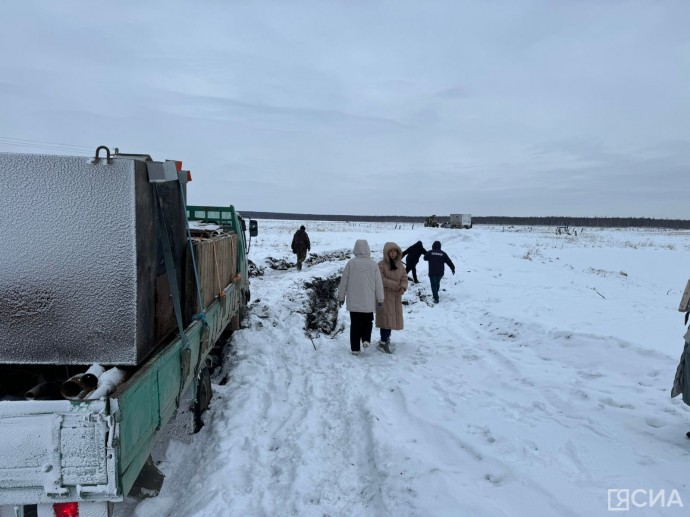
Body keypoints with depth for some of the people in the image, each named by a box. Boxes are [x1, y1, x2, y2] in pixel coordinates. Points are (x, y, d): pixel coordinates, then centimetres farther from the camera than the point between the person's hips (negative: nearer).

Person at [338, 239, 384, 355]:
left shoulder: (351, 263, -8)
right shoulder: (373, 264, -5)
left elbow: (343, 281, -3)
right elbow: (378, 283, -1)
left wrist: (341, 297, 9)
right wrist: (380, 299, 8)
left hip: (354, 301, 0)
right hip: (369, 301, 1)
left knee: (355, 324, 9)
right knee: (368, 321, 21)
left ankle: (355, 348, 11)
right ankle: (366, 339, 3)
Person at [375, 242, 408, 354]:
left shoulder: (400, 265, 8)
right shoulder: (381, 265, -10)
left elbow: (404, 278, 5)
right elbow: (382, 279, -18)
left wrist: (403, 287, -16)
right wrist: (396, 285, -22)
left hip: (396, 296, 6)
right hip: (385, 295, -6)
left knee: (393, 318, 12)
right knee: (386, 317, -10)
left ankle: (386, 337, 29)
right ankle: (383, 342, -6)